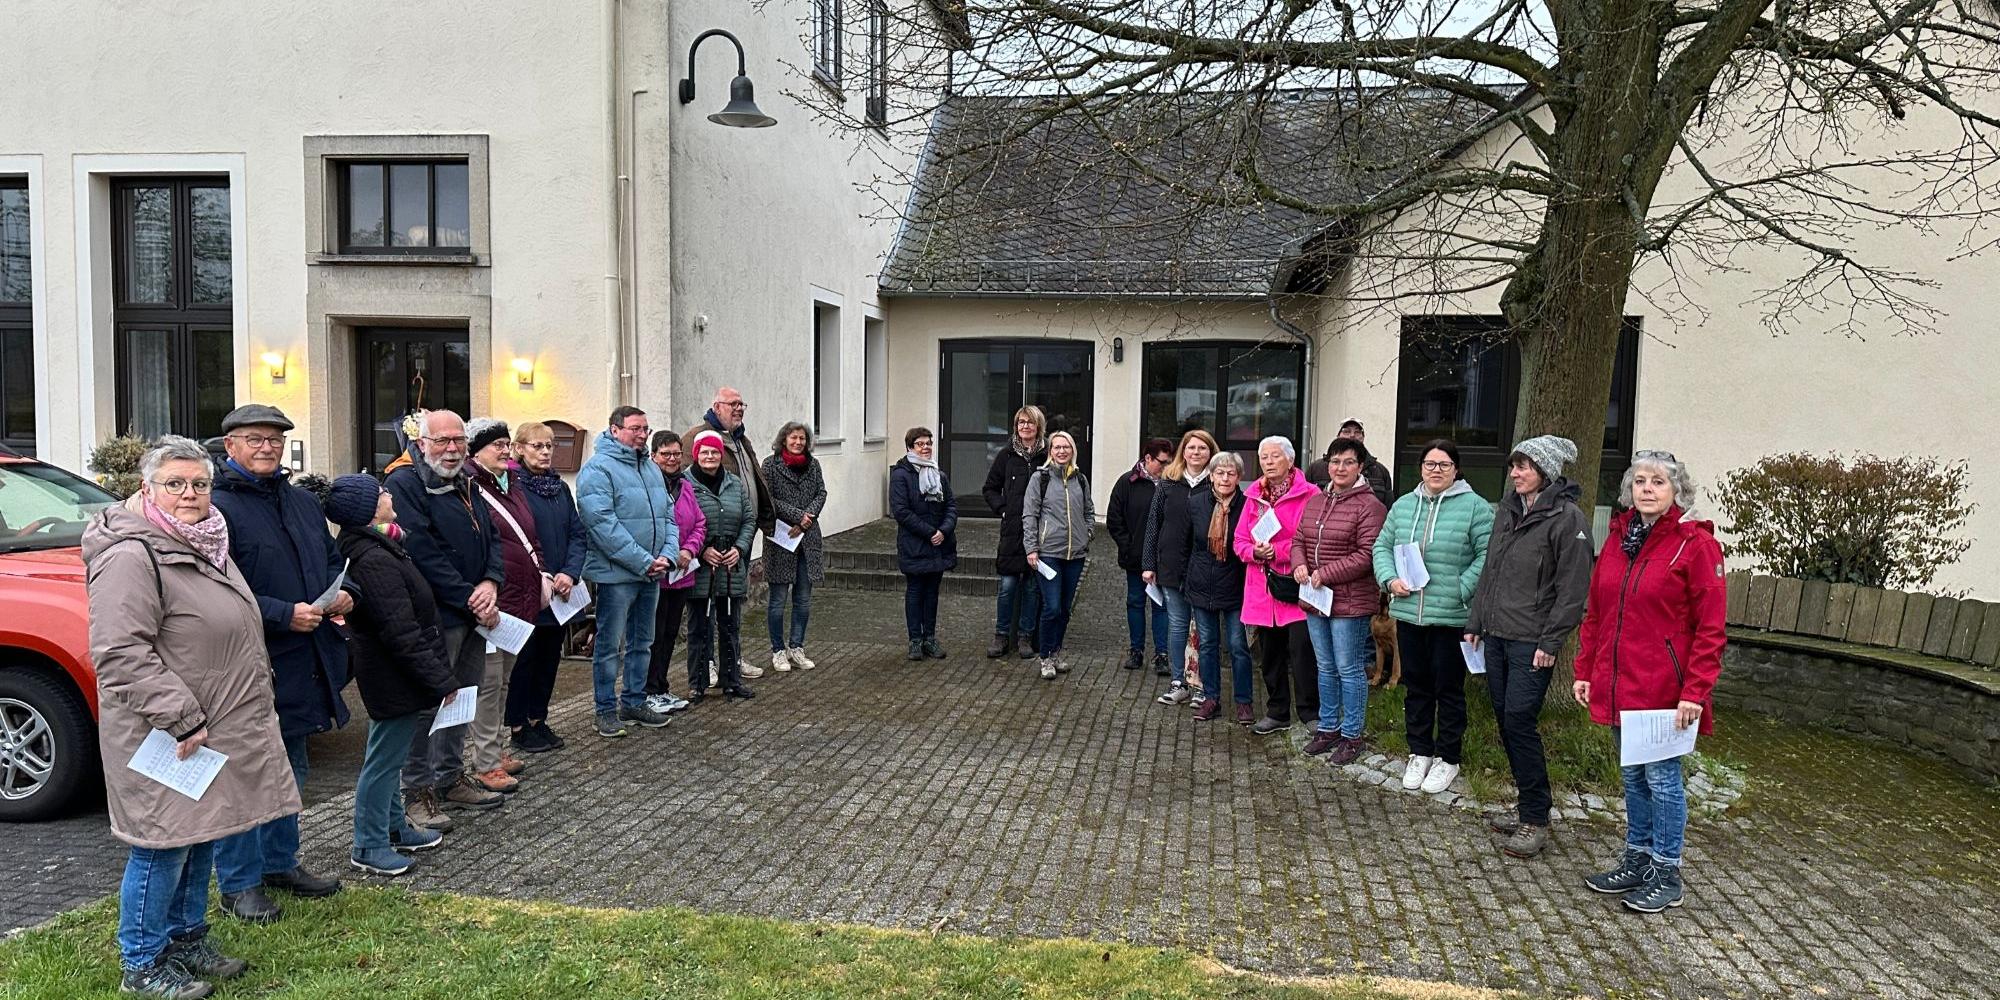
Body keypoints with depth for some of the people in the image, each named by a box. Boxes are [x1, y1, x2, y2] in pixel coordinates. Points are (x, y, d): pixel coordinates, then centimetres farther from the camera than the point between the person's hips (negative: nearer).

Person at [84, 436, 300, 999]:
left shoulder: (205, 545, 13)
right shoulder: (132, 556, -18)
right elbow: (119, 652, -24)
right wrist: (181, 719, -23)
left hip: (215, 729, 9)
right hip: (167, 740, -9)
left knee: (200, 836, 18)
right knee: (164, 845, 1)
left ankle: (187, 939, 33)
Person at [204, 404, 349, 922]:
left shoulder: (303, 502, 14)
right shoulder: (217, 507, -12)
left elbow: (332, 559, 24)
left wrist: (342, 593, 3)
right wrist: (285, 614, -23)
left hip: (304, 660, 8)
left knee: (290, 769, 20)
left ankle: (280, 862, 35)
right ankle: (239, 884, 13)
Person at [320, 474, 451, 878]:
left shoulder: (364, 548, 8)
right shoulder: (375, 561, -25)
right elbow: (402, 633, -26)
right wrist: (441, 680, -20)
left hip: (389, 676, 11)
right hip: (395, 679, -11)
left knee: (387, 756, 21)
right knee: (383, 760, 1)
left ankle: (394, 828, 36)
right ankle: (368, 847, 13)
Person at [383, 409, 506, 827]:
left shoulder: (465, 483, 15)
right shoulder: (404, 484, -12)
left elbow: (492, 537, 13)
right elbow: (424, 554, -20)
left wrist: (490, 583, -6)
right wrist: (470, 600, -18)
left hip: (473, 614, 9)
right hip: (435, 616, -9)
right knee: (428, 704, -1)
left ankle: (450, 779, 29)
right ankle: (417, 792, 11)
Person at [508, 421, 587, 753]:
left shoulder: (561, 488, 11)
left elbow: (578, 534, 7)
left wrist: (570, 573, -8)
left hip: (560, 590, 6)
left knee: (550, 656, 12)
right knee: (525, 657, 2)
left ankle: (537, 719, 25)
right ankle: (518, 727, 14)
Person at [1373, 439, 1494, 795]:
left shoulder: (1475, 507, -6)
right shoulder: (1403, 505, 10)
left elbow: (1487, 555, -10)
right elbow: (1382, 547, 14)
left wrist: (1461, 591, -17)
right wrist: (1390, 579, -3)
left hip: (1451, 618, -4)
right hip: (1408, 614, 5)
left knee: (1449, 688, 6)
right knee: (1416, 686, 14)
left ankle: (1448, 759, 21)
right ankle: (1420, 753, 28)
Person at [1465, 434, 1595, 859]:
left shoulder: (1567, 518, -10)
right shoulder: (1507, 510, 13)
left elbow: (1572, 588, -12)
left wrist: (1551, 642, -15)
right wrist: (1475, 623, 17)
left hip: (1531, 643, -8)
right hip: (1496, 635, 8)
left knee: (1520, 722, -9)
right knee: (1505, 721, 10)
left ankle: (1535, 821, 2)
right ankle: (1529, 807, 23)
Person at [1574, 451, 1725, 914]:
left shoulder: (1695, 543, -10)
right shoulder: (1617, 538, 8)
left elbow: (1711, 627, -12)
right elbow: (1595, 613, 13)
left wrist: (1695, 692, -17)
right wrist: (1585, 670, 10)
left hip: (1663, 689, -6)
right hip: (1619, 685, 6)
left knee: (1661, 777, 3)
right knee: (1633, 776, 17)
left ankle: (1666, 875, 17)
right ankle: (1637, 860, 30)